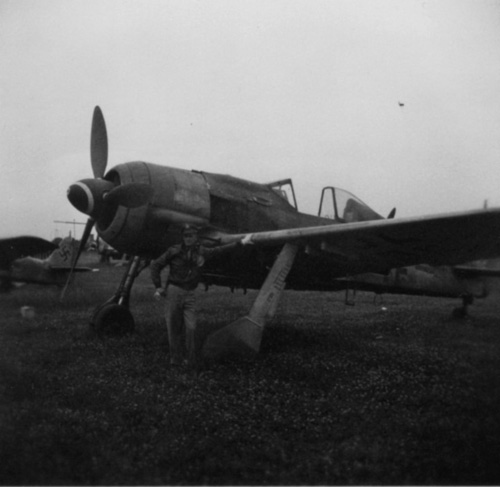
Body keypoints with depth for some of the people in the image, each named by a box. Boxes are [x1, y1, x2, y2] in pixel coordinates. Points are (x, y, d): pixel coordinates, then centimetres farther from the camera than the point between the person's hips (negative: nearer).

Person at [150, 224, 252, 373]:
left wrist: (241, 242, 22)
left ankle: (192, 362, 4)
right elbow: (156, 265, 5)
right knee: (173, 327, 3)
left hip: (190, 294, 1)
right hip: (173, 291, -1)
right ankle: (176, 359, 17)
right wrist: (158, 287, -2)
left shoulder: (201, 252, 5)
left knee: (190, 328, -7)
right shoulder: (174, 251, -2)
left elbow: (220, 249, 17)